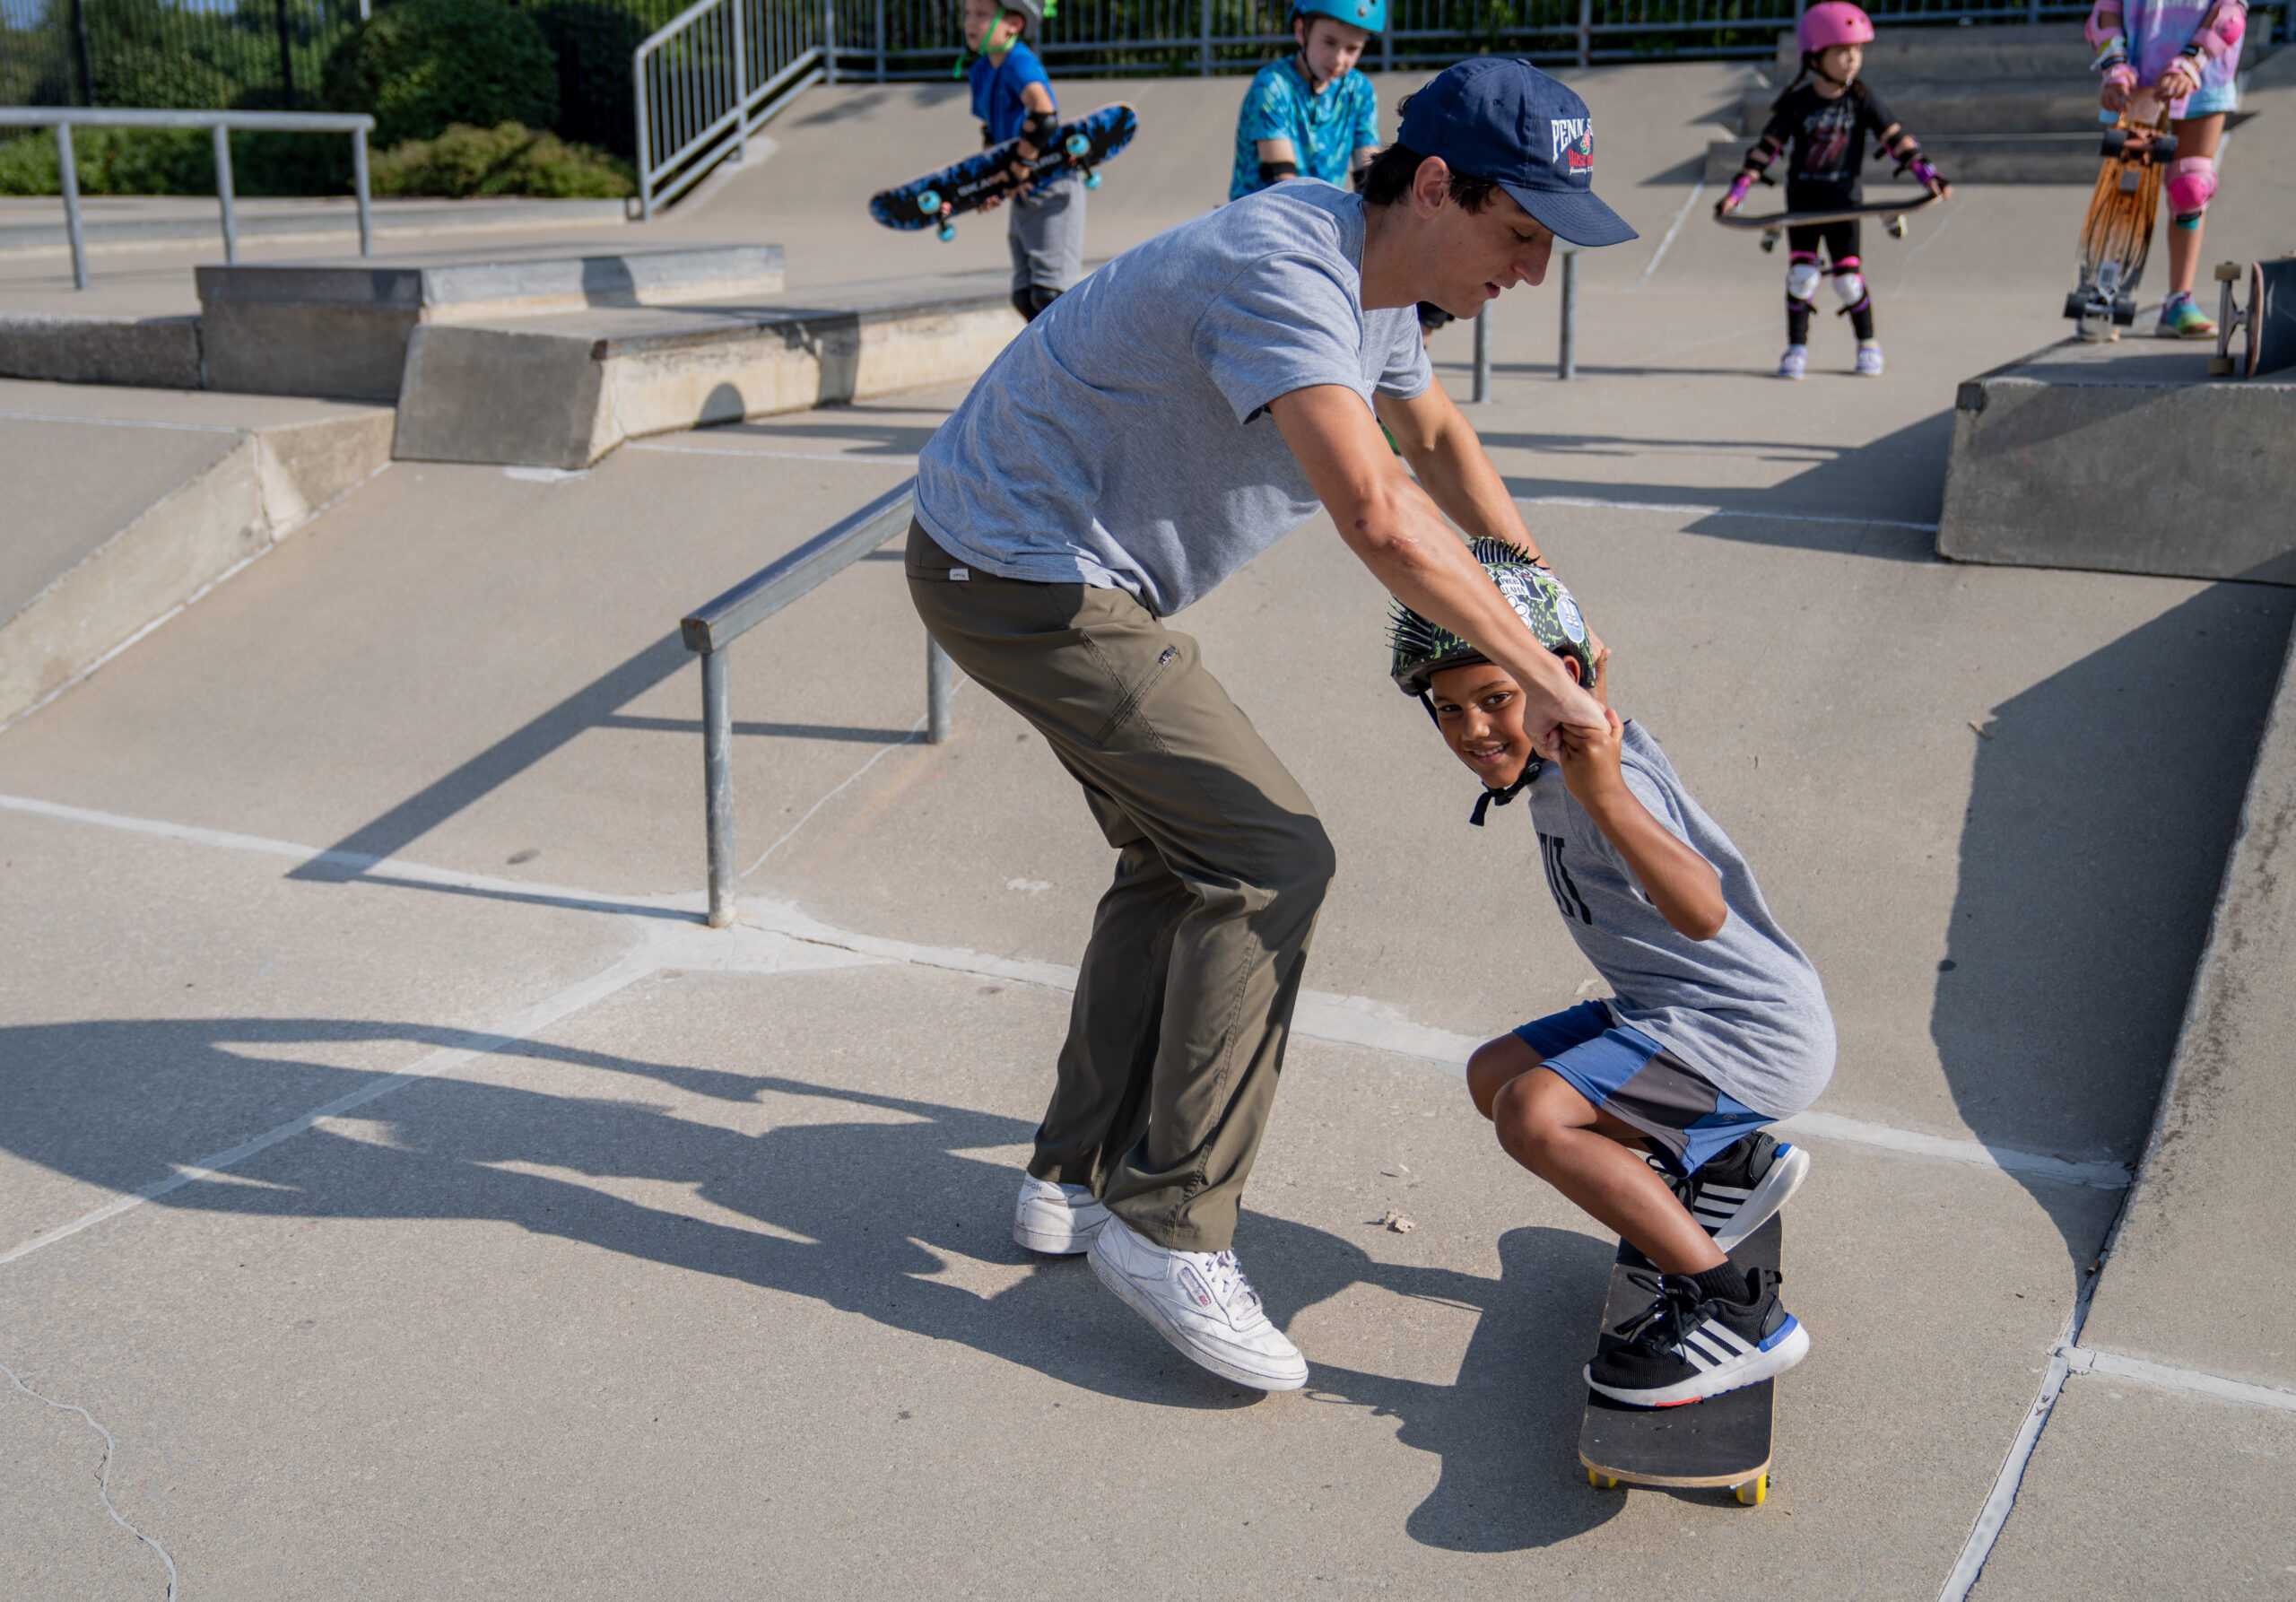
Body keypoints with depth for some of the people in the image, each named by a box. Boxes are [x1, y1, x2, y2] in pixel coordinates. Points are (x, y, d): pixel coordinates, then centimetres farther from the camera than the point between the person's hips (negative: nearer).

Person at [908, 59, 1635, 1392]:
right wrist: (1539, 677, -29)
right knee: (1269, 859, -12)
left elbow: (1439, 438, 25)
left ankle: (1081, 1179, 27)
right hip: (1019, 578, -10)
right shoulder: (1286, 273, -26)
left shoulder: (1372, 281, 7)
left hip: (1073, 571, 10)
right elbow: (1381, 521, -38)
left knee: (1178, 858, 16)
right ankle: (1168, 1227, -4)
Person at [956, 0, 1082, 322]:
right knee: (1025, 296, 10)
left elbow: (1044, 116, -38)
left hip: (1053, 191, -9)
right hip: (1023, 198, 9)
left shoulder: (1021, 63, -20)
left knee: (1048, 294, -13)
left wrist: (1020, 166, -29)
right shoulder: (980, 70, 7)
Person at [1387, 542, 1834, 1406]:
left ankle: (1733, 1308, -15)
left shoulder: (1614, 779, -24)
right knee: (1494, 1074, 17)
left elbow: (1703, 913, -43)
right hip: (1674, 1014, 11)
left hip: (1754, 1037, -11)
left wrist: (1605, 794, -53)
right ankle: (1725, 1164, 23)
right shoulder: (1558, 761, 6)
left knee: (1535, 1112, -26)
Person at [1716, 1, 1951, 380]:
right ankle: (1797, 349, 5)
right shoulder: (1798, 104, -4)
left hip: (1843, 199, 0)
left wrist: (1926, 174, -13)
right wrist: (1737, 191, -6)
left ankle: (1868, 344, 17)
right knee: (1801, 274, -9)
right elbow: (1767, 146, -2)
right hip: (1803, 198, 0)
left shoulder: (1861, 99, -3)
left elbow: (1895, 136, -3)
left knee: (1848, 279, -3)